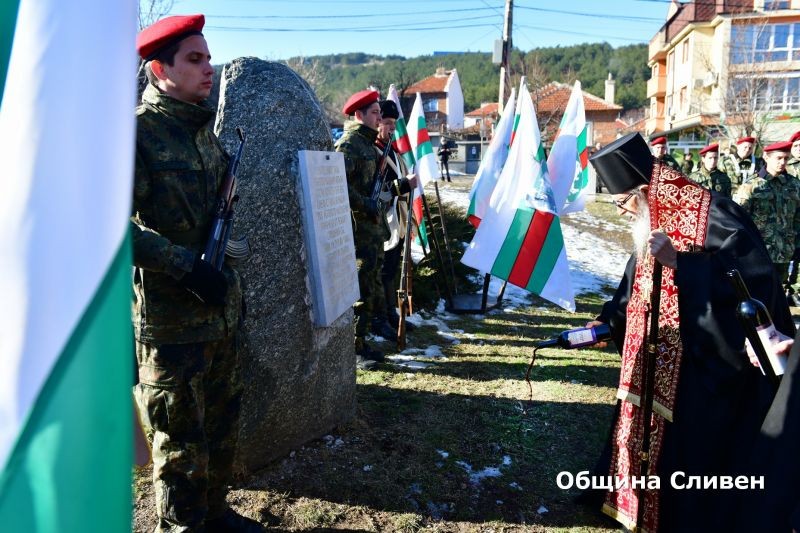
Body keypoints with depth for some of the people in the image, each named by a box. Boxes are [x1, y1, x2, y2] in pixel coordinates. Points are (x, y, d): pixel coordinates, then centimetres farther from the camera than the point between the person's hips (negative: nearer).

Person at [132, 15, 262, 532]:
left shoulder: (205, 128, 12)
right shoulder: (137, 131, -11)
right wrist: (187, 267, -22)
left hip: (222, 310, 7)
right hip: (171, 320, -7)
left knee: (223, 425, 19)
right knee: (182, 442, 6)